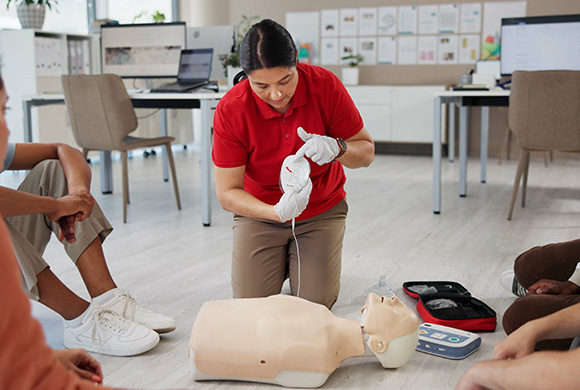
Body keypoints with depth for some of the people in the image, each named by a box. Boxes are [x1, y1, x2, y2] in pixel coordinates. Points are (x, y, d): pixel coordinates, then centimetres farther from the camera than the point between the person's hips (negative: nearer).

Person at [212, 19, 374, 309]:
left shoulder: (326, 86, -21)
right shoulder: (230, 110, -24)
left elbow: (367, 151, -13)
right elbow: (227, 192, -22)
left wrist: (337, 147, -36)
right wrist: (276, 212, -40)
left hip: (322, 209, 0)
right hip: (260, 211, 0)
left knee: (317, 303, -10)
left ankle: (298, 260, 23)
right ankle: (280, 260, 24)